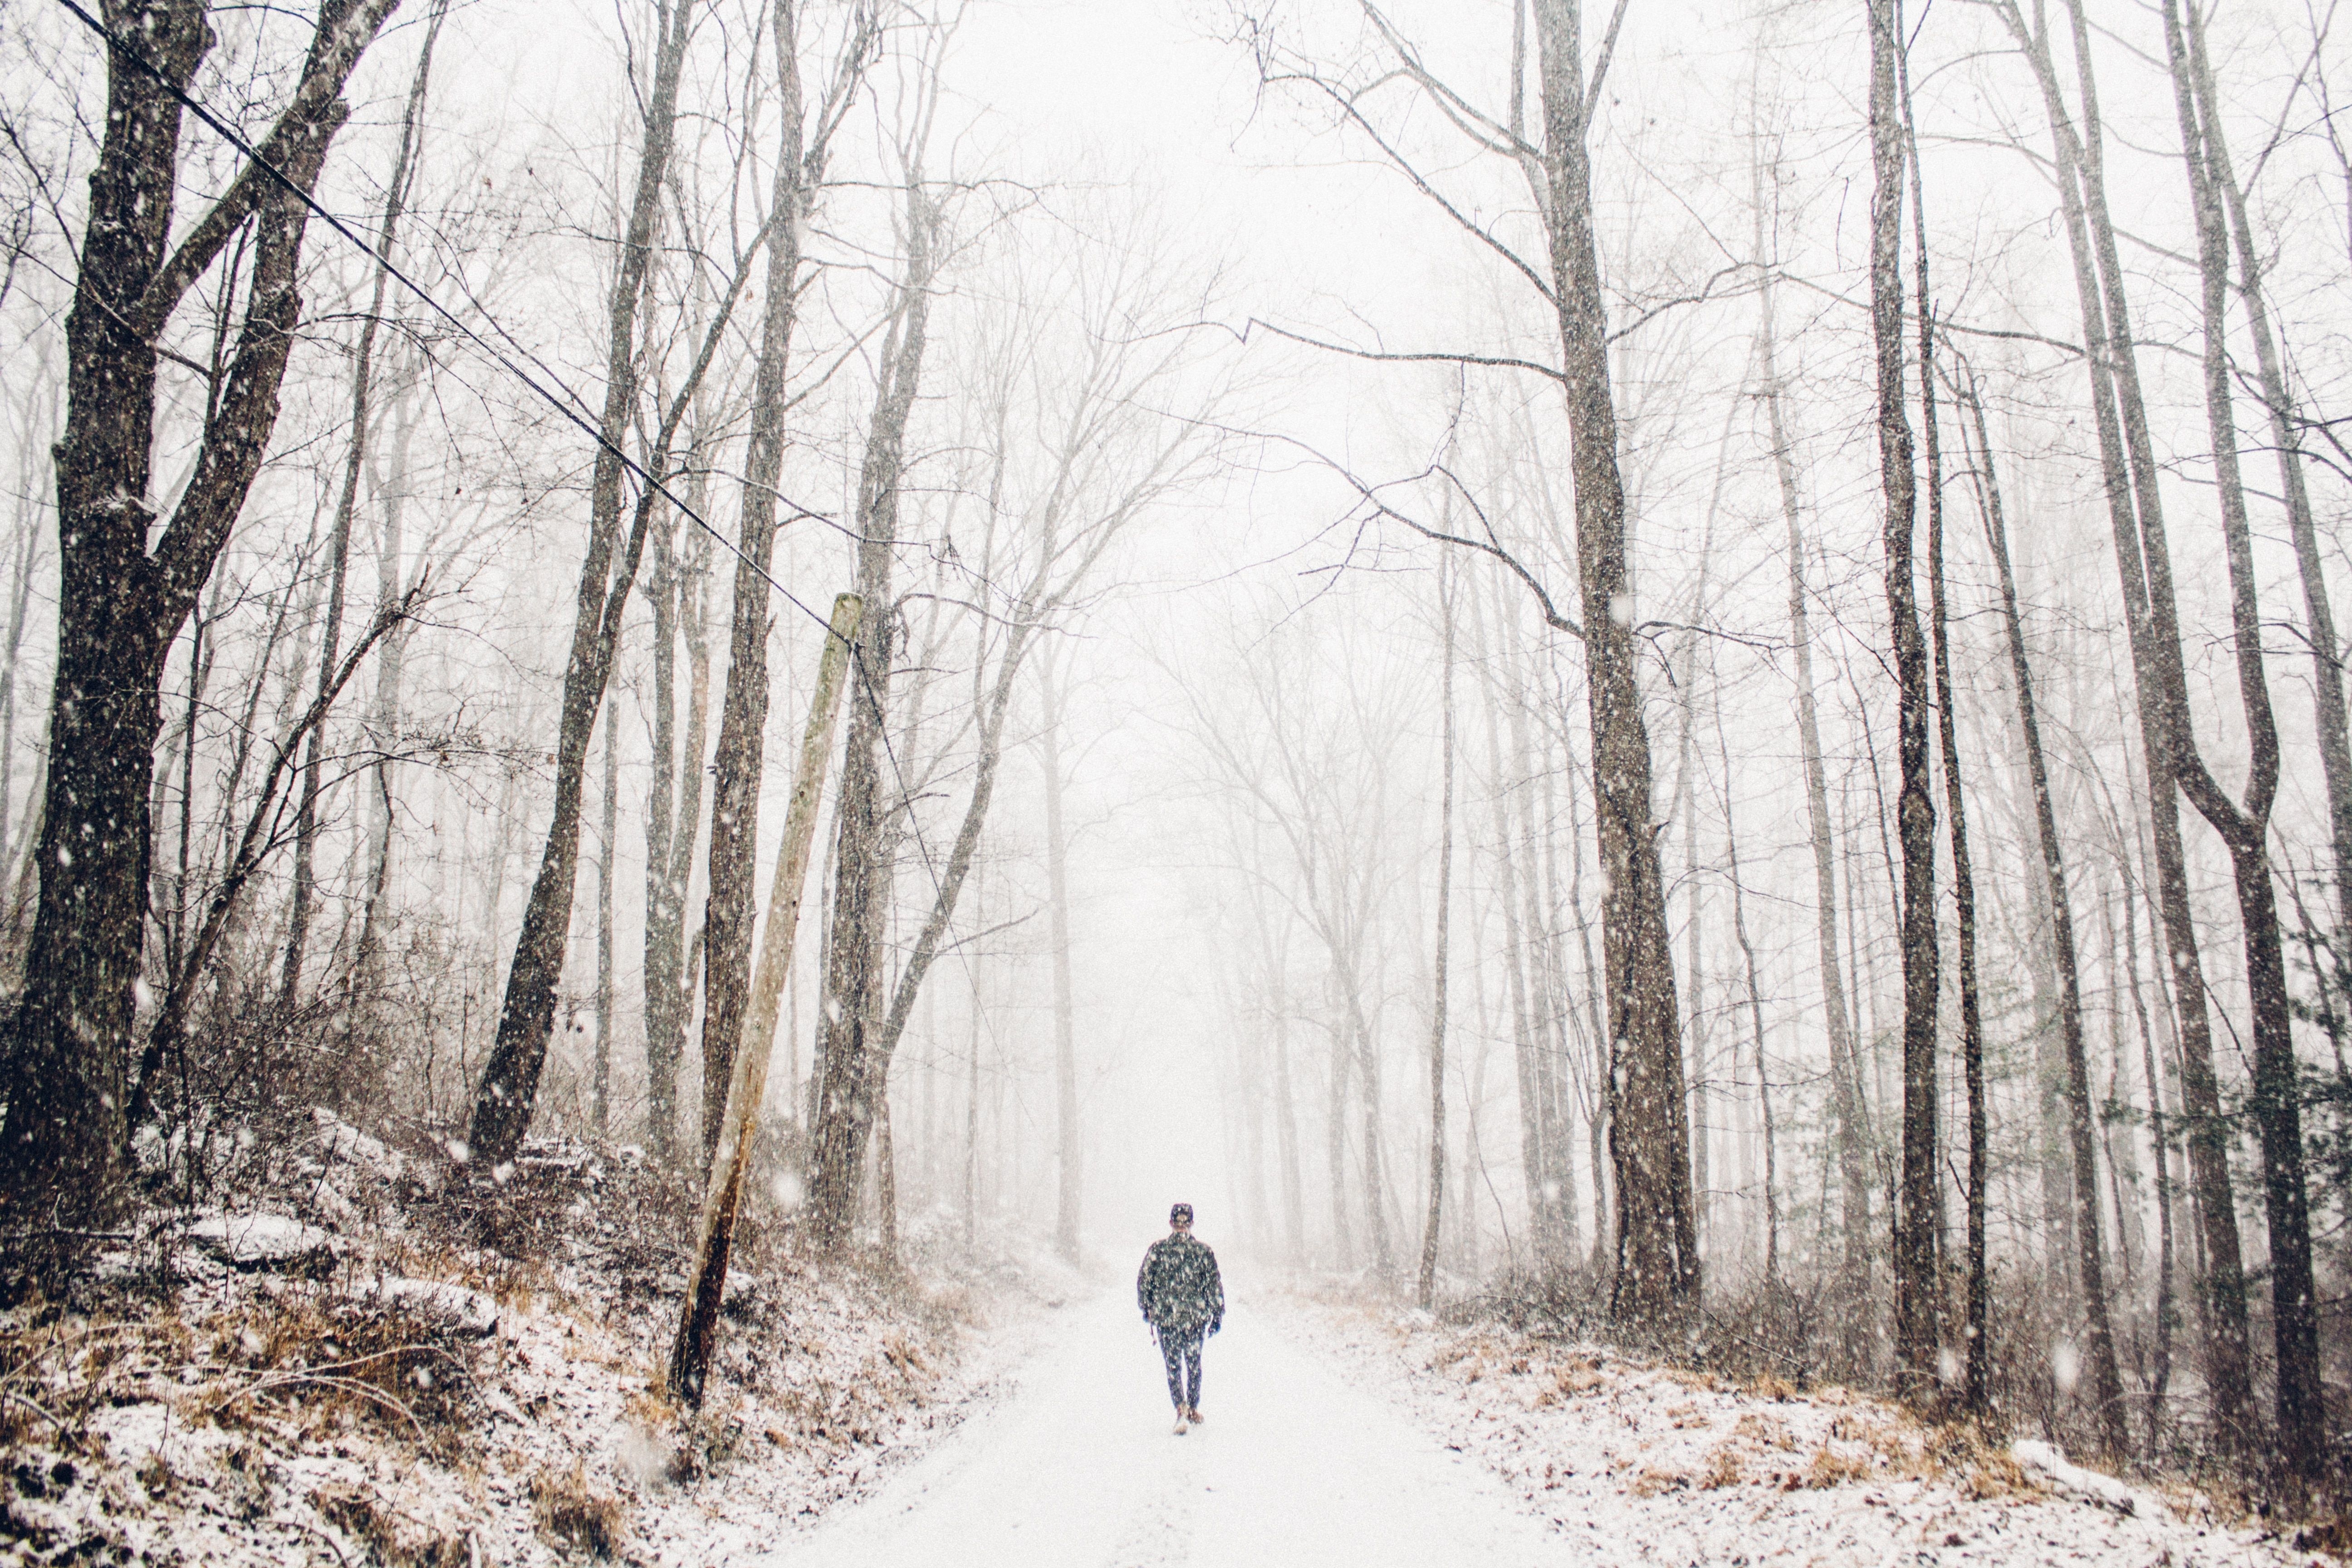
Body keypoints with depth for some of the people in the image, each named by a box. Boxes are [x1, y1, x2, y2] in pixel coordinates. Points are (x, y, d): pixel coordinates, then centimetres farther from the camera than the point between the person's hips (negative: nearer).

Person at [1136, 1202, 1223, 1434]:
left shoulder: (1157, 1249, -3)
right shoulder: (1203, 1250, -2)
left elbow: (1144, 1282, 1)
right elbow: (1215, 1285, -1)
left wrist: (1146, 1309, 15)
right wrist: (1218, 1315, 6)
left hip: (1165, 1317, -1)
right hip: (1196, 1318, 1)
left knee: (1173, 1365, 5)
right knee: (1194, 1363, 17)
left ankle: (1181, 1406, -14)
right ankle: (1194, 1409, 25)